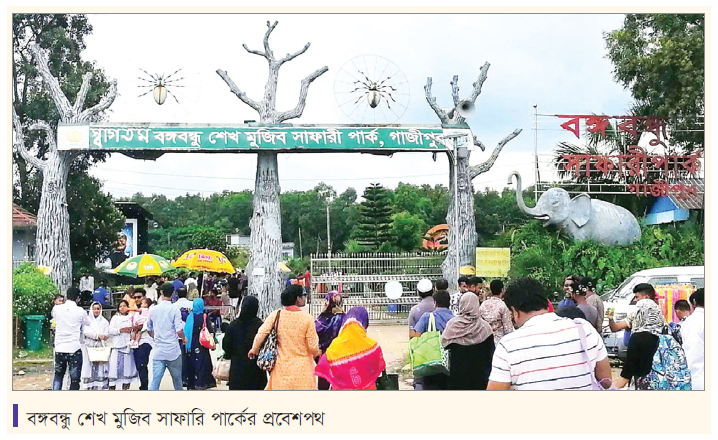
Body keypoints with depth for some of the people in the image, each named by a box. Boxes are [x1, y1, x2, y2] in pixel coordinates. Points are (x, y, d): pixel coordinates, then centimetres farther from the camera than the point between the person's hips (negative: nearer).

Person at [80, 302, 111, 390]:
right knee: (89, 367, -6)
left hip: (101, 347, 2)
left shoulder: (104, 321, 16)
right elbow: (86, 331, -6)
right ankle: (87, 388, -6)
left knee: (101, 367, -5)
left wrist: (103, 336, -16)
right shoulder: (87, 320, 9)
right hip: (89, 346, -2)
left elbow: (107, 333, 6)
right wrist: (98, 335, -15)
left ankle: (100, 387, -5)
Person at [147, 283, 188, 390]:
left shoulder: (153, 310, 4)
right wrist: (184, 339, 6)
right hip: (173, 351, -3)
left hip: (158, 351, 3)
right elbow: (179, 330, -14)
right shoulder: (174, 309, -9)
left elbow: (149, 329, 16)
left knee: (155, 381, -3)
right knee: (177, 379, 13)